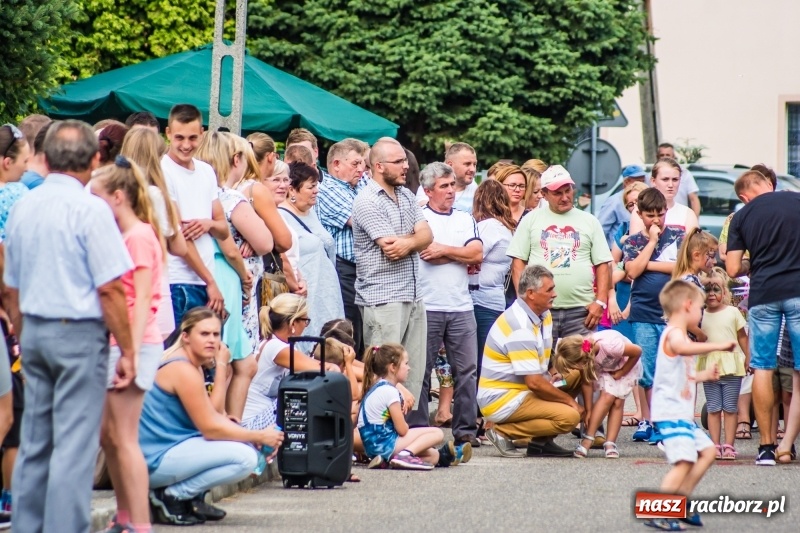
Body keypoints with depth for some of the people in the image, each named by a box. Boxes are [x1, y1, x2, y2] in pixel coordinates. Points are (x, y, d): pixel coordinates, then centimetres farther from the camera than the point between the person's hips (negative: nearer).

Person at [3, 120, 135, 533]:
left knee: (34, 440, 12)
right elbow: (110, 287, -15)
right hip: (80, 332, -6)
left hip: (34, 330, 6)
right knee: (75, 444, -4)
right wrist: (127, 350, -8)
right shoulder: (90, 209, -12)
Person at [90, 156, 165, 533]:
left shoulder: (139, 236, -12)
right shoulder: (122, 236, 17)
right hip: (115, 343, 10)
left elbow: (141, 301, -17)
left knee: (123, 439, -8)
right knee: (107, 435, 13)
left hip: (135, 343, -10)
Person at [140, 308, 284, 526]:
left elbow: (213, 415, 10)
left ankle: (192, 497, 9)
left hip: (172, 447, 10)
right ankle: (171, 497, -10)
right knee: (244, 457, -21)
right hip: (156, 460, -10)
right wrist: (259, 437, -10)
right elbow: (210, 428, -18)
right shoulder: (183, 370, -18)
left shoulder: (194, 366, 13)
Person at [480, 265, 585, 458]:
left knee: (577, 374, 5)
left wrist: (554, 373, 0)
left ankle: (541, 441, 2)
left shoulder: (544, 316, 8)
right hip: (502, 400, -10)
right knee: (569, 416, -23)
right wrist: (571, 401, -13)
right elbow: (534, 383, -24)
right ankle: (503, 432, -10)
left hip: (522, 390, 10)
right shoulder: (520, 328, -23)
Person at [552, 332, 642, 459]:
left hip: (627, 366, -3)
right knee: (607, 397, -18)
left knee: (617, 402, -14)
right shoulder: (583, 355, -27)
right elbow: (587, 382, -17)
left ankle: (610, 443, -10)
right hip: (605, 369, 3)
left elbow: (637, 351, -29)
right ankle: (587, 439, -16)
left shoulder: (608, 345, -43)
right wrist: (588, 409, -21)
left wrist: (621, 373, -20)